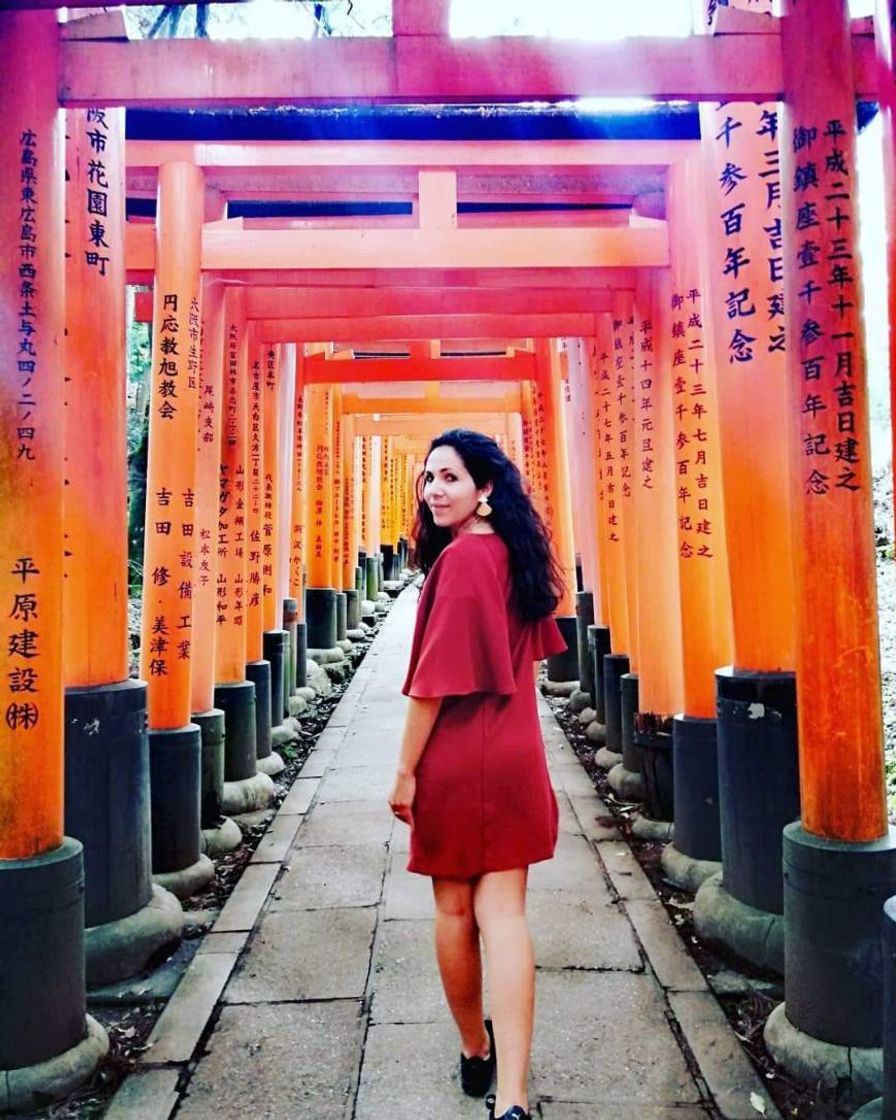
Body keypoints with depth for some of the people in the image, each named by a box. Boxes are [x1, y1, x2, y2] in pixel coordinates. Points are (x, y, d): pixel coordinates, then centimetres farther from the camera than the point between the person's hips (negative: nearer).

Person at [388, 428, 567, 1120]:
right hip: (517, 759, 6)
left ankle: (476, 1053, 32)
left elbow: (435, 679, -18)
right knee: (505, 915, 3)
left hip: (453, 762, -6)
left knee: (453, 910, 14)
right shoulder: (517, 556, 7)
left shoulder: (458, 559, -16)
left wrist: (405, 770, -11)